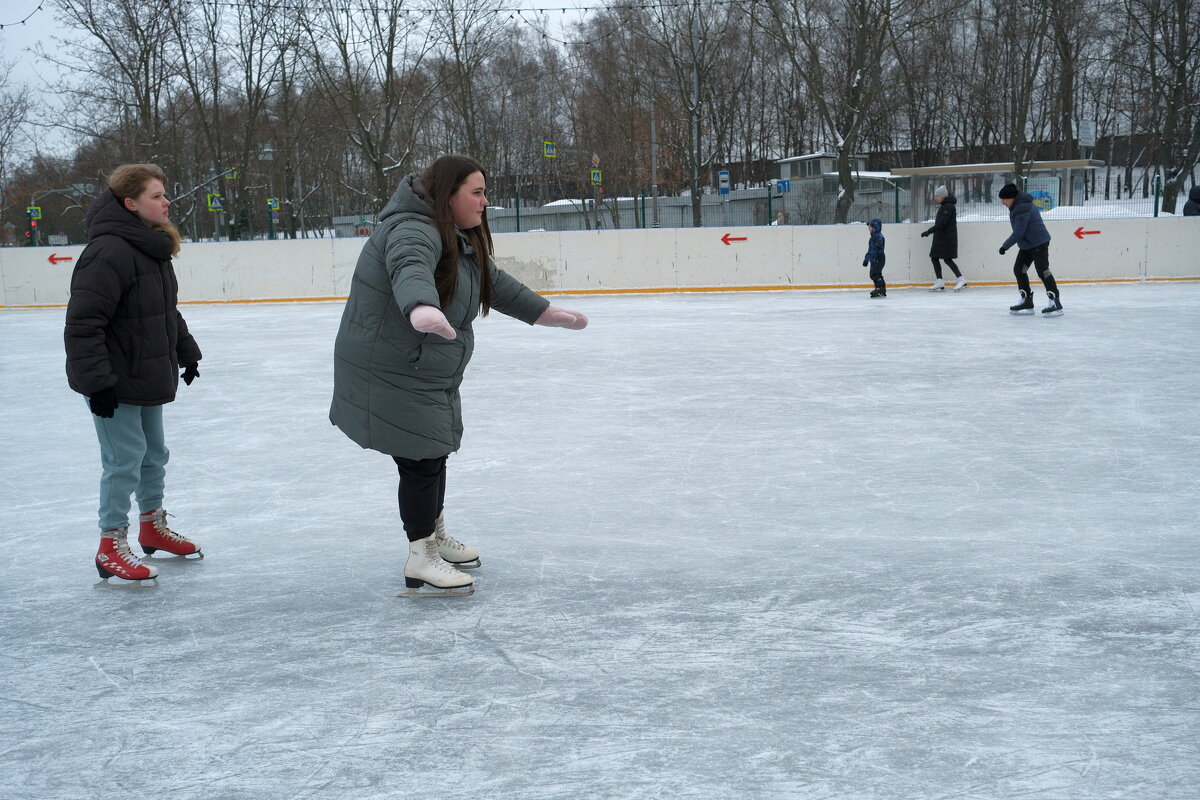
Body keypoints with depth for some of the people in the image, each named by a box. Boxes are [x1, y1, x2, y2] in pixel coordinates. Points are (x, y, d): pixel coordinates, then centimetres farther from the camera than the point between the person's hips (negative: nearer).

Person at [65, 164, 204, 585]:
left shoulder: (153, 247, 8)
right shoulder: (108, 252, -24)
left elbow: (168, 312, 22)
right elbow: (83, 322, -26)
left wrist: (185, 353, 22)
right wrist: (97, 381, -26)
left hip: (148, 377, 10)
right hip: (116, 385, -9)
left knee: (153, 452, 20)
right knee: (124, 459, -3)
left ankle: (153, 526, 37)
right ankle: (111, 547, 9)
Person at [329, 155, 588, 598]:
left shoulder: (461, 241, 10)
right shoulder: (413, 232, -23)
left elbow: (497, 285, 22)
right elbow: (410, 271, -46)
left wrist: (553, 314, 26)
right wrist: (423, 311, -67)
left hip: (429, 377, 10)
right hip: (389, 377, -10)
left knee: (434, 455, 21)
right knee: (420, 461, -6)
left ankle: (435, 536, 39)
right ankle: (421, 561, 4)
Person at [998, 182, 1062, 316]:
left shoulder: (1022, 208, -23)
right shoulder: (1017, 206, 10)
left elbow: (1018, 233, -24)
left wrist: (1005, 246, -16)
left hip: (1038, 243, -11)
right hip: (1027, 245, 11)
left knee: (1042, 270, -14)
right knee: (1019, 270, 10)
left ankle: (1056, 303, -14)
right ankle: (1026, 302, 15)